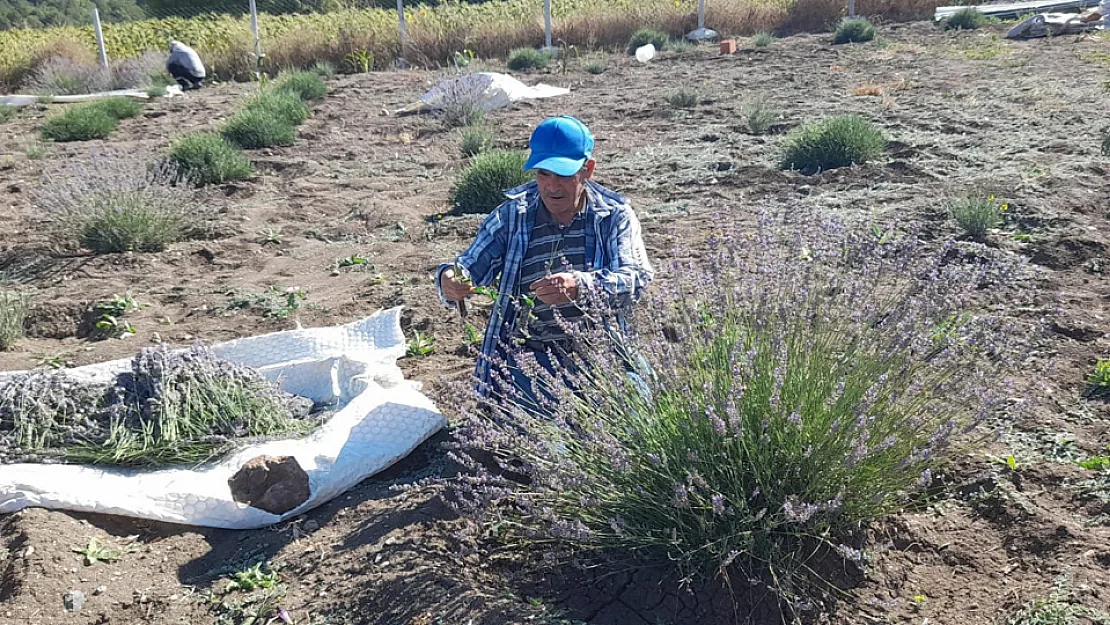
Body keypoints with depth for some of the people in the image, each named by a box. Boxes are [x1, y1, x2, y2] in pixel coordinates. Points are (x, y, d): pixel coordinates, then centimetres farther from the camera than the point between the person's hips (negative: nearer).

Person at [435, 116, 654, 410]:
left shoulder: (615, 215, 1)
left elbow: (637, 277, -14)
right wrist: (451, 280, -26)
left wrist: (580, 286, -35)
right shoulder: (512, 215, 5)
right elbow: (472, 267, 1)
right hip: (530, 349, -1)